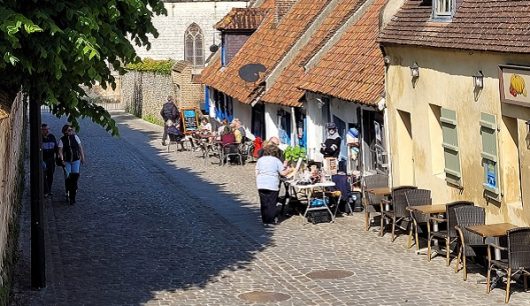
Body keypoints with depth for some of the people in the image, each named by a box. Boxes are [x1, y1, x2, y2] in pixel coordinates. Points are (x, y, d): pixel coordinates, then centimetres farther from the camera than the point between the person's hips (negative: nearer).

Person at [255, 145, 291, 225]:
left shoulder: (260, 160, 10)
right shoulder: (276, 160, -1)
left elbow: (256, 173, 9)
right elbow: (283, 173, -1)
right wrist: (288, 169, 18)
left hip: (261, 185, 3)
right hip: (272, 185, -3)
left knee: (264, 203, 8)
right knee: (272, 202, 4)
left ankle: (265, 220, 12)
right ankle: (272, 220, 5)